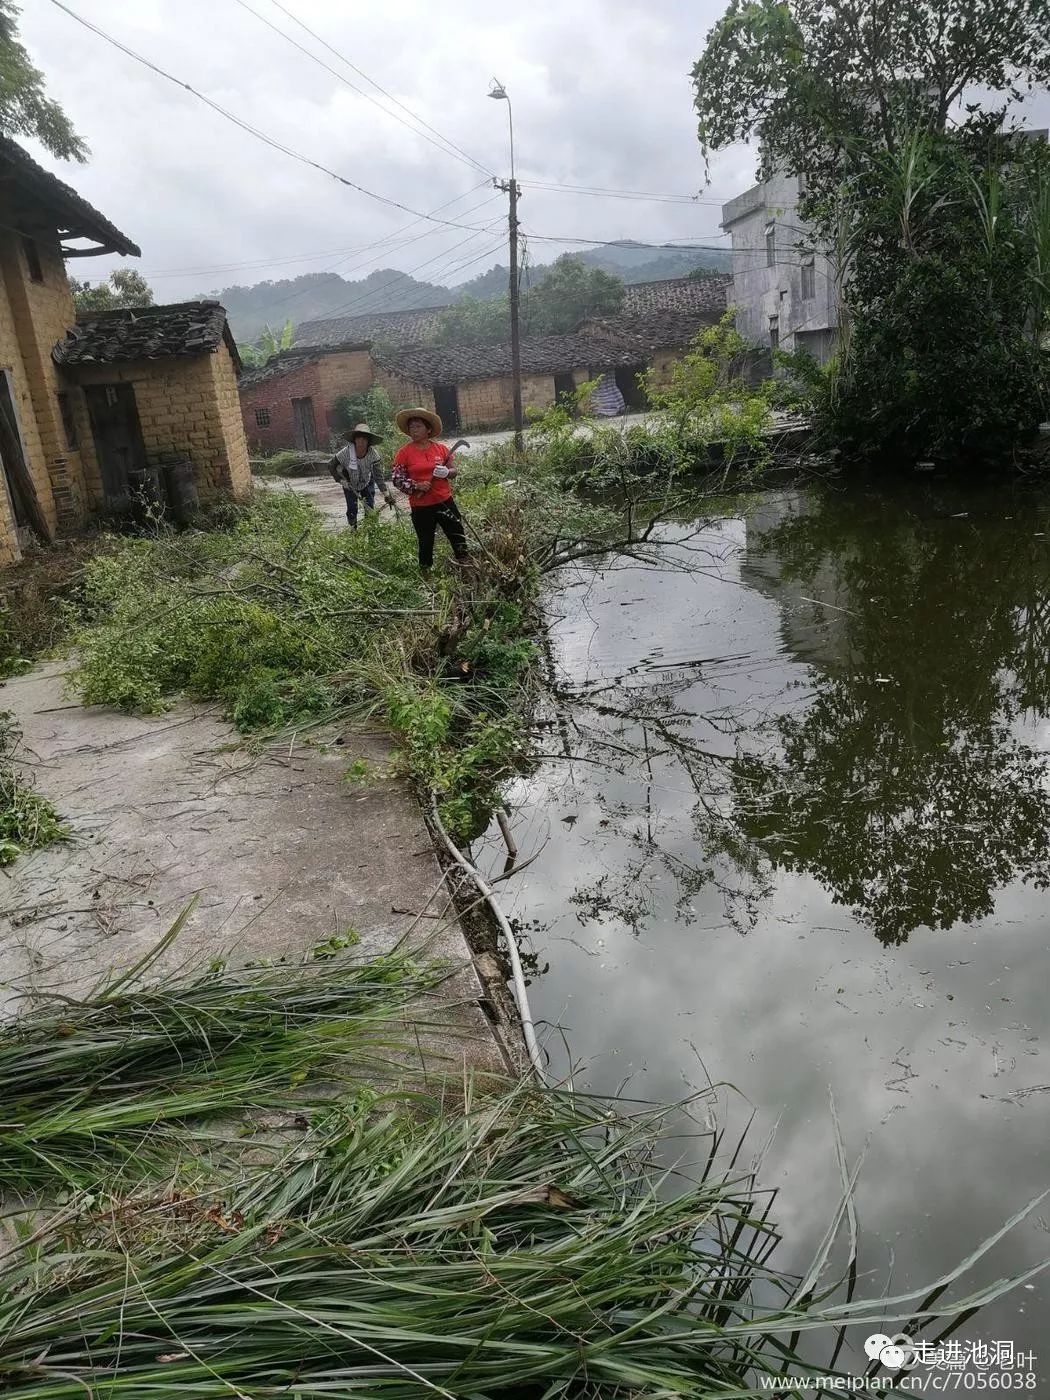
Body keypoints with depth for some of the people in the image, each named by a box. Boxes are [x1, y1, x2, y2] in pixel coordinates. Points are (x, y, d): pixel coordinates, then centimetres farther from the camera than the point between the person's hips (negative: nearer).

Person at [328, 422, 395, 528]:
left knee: (370, 508, -2)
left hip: (367, 483, 1)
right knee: (352, 509, -3)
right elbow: (331, 466, -14)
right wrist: (341, 480, -24)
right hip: (350, 484, -1)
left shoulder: (373, 454, -28)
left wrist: (386, 493, -41)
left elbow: (379, 475, -32)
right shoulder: (346, 452, -29)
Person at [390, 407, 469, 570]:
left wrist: (446, 472, -12)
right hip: (421, 507, -2)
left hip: (445, 501, 2)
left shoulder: (441, 448, 3)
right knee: (426, 544, 8)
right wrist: (417, 486, -19)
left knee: (459, 537, 8)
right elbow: (397, 479, -4)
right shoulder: (404, 452, -4)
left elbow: (453, 470, 12)